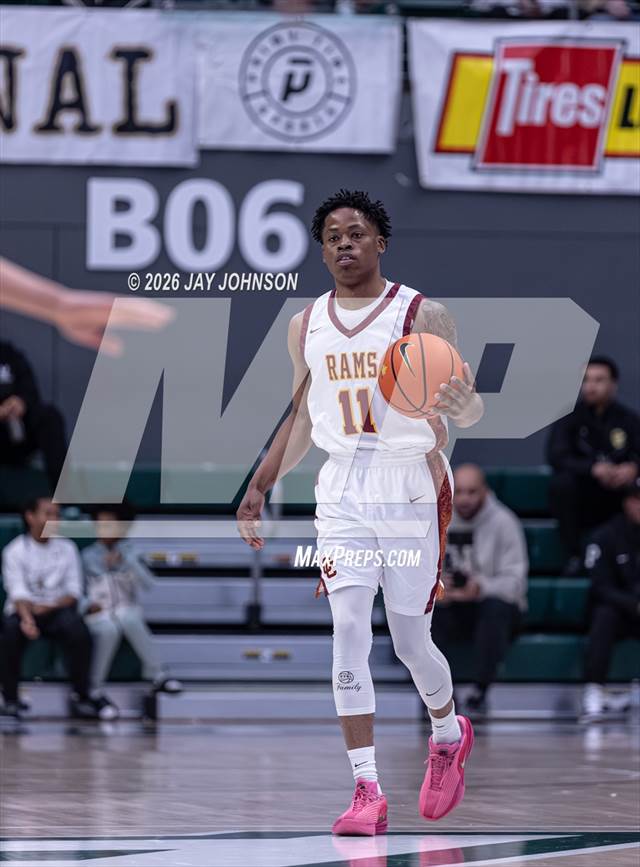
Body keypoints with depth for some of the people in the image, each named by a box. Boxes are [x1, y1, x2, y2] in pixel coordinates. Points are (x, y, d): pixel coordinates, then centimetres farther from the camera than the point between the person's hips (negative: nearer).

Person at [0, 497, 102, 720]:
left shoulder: (67, 548, 9)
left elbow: (74, 590, 4)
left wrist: (50, 607, -16)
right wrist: (27, 618, -33)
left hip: (57, 609, 2)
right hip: (24, 609, -2)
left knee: (78, 630, -31)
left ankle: (80, 695, -21)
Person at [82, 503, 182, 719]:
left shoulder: (128, 553, 7)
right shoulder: (89, 556, 6)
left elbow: (147, 582, -7)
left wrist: (127, 560, -17)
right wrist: (88, 604, -16)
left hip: (127, 611, 1)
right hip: (98, 615, -1)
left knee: (128, 618, -38)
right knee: (109, 629, -38)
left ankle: (156, 676, -33)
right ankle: (96, 690, -30)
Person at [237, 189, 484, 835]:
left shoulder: (422, 316, -5)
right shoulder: (307, 327, 9)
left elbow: (470, 407, -7)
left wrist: (461, 407, -31)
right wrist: (260, 486, 18)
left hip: (413, 490, -3)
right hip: (343, 491, 3)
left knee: (410, 640, 4)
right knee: (349, 632, -11)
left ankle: (449, 734, 36)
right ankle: (367, 791, -13)